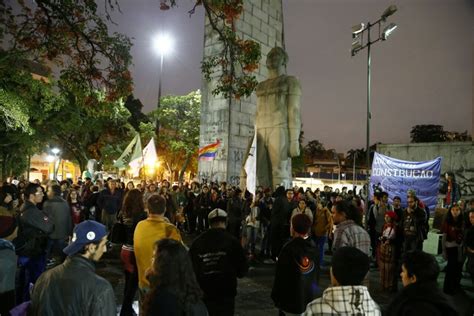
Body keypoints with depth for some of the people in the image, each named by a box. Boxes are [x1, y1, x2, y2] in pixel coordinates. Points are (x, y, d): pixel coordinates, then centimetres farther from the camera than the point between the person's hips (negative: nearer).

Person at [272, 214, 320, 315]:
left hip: (291, 300, -5)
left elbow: (281, 275, -16)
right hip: (310, 299, 5)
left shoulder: (289, 248, -20)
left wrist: (276, 296, -4)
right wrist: (314, 293, 18)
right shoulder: (314, 247, -1)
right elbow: (317, 274, 7)